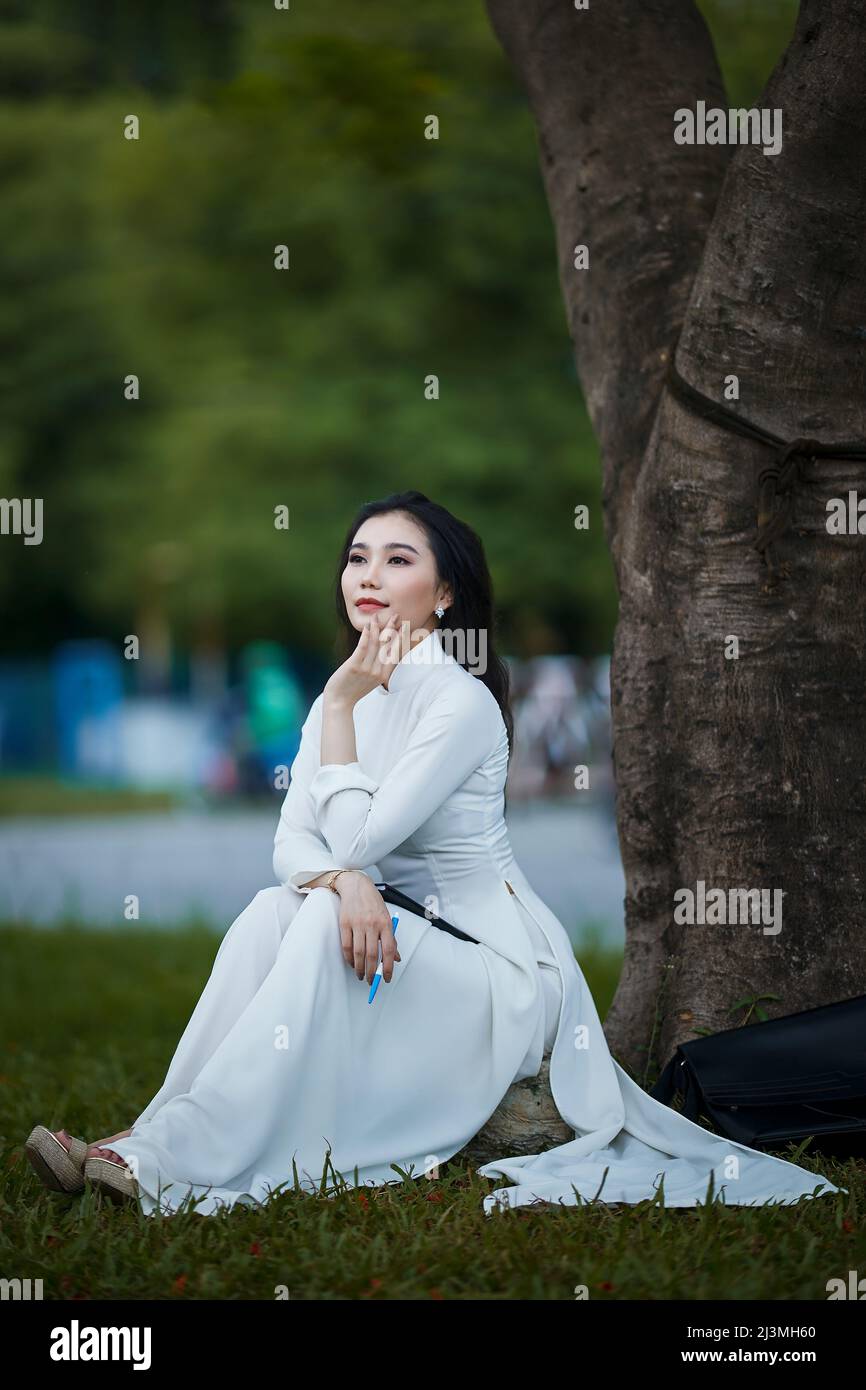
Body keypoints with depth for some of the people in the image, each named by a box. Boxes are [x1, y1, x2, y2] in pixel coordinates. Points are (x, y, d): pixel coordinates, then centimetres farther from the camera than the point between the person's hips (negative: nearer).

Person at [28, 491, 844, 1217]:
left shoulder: (462, 704, -16)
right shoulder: (348, 696, 8)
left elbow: (358, 837, -22)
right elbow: (292, 841, -2)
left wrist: (341, 705, -16)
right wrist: (343, 881, -25)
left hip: (492, 967, -6)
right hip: (396, 936, 6)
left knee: (319, 926, -31)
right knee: (271, 913, -23)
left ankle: (166, 1156, -35)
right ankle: (165, 1133, -29)